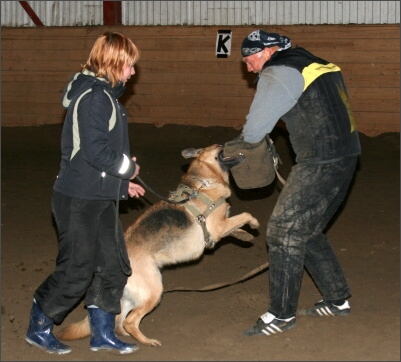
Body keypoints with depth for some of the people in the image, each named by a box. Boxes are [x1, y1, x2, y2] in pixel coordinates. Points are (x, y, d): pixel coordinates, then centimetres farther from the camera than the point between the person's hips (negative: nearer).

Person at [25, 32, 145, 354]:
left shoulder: (104, 94, 13)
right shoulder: (94, 96, -18)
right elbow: (96, 151, -24)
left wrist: (122, 181, 14)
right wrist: (128, 168, -9)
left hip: (102, 197, 10)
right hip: (81, 200, -10)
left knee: (114, 266, 11)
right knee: (76, 270, -1)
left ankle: (103, 333, 21)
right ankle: (39, 328, 16)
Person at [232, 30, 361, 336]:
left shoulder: (279, 74, -10)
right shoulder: (315, 64, 18)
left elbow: (254, 130, -13)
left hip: (320, 164, -9)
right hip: (345, 157, 9)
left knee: (285, 231, -3)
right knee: (308, 232, 20)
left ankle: (281, 314, 3)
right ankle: (338, 299, 27)